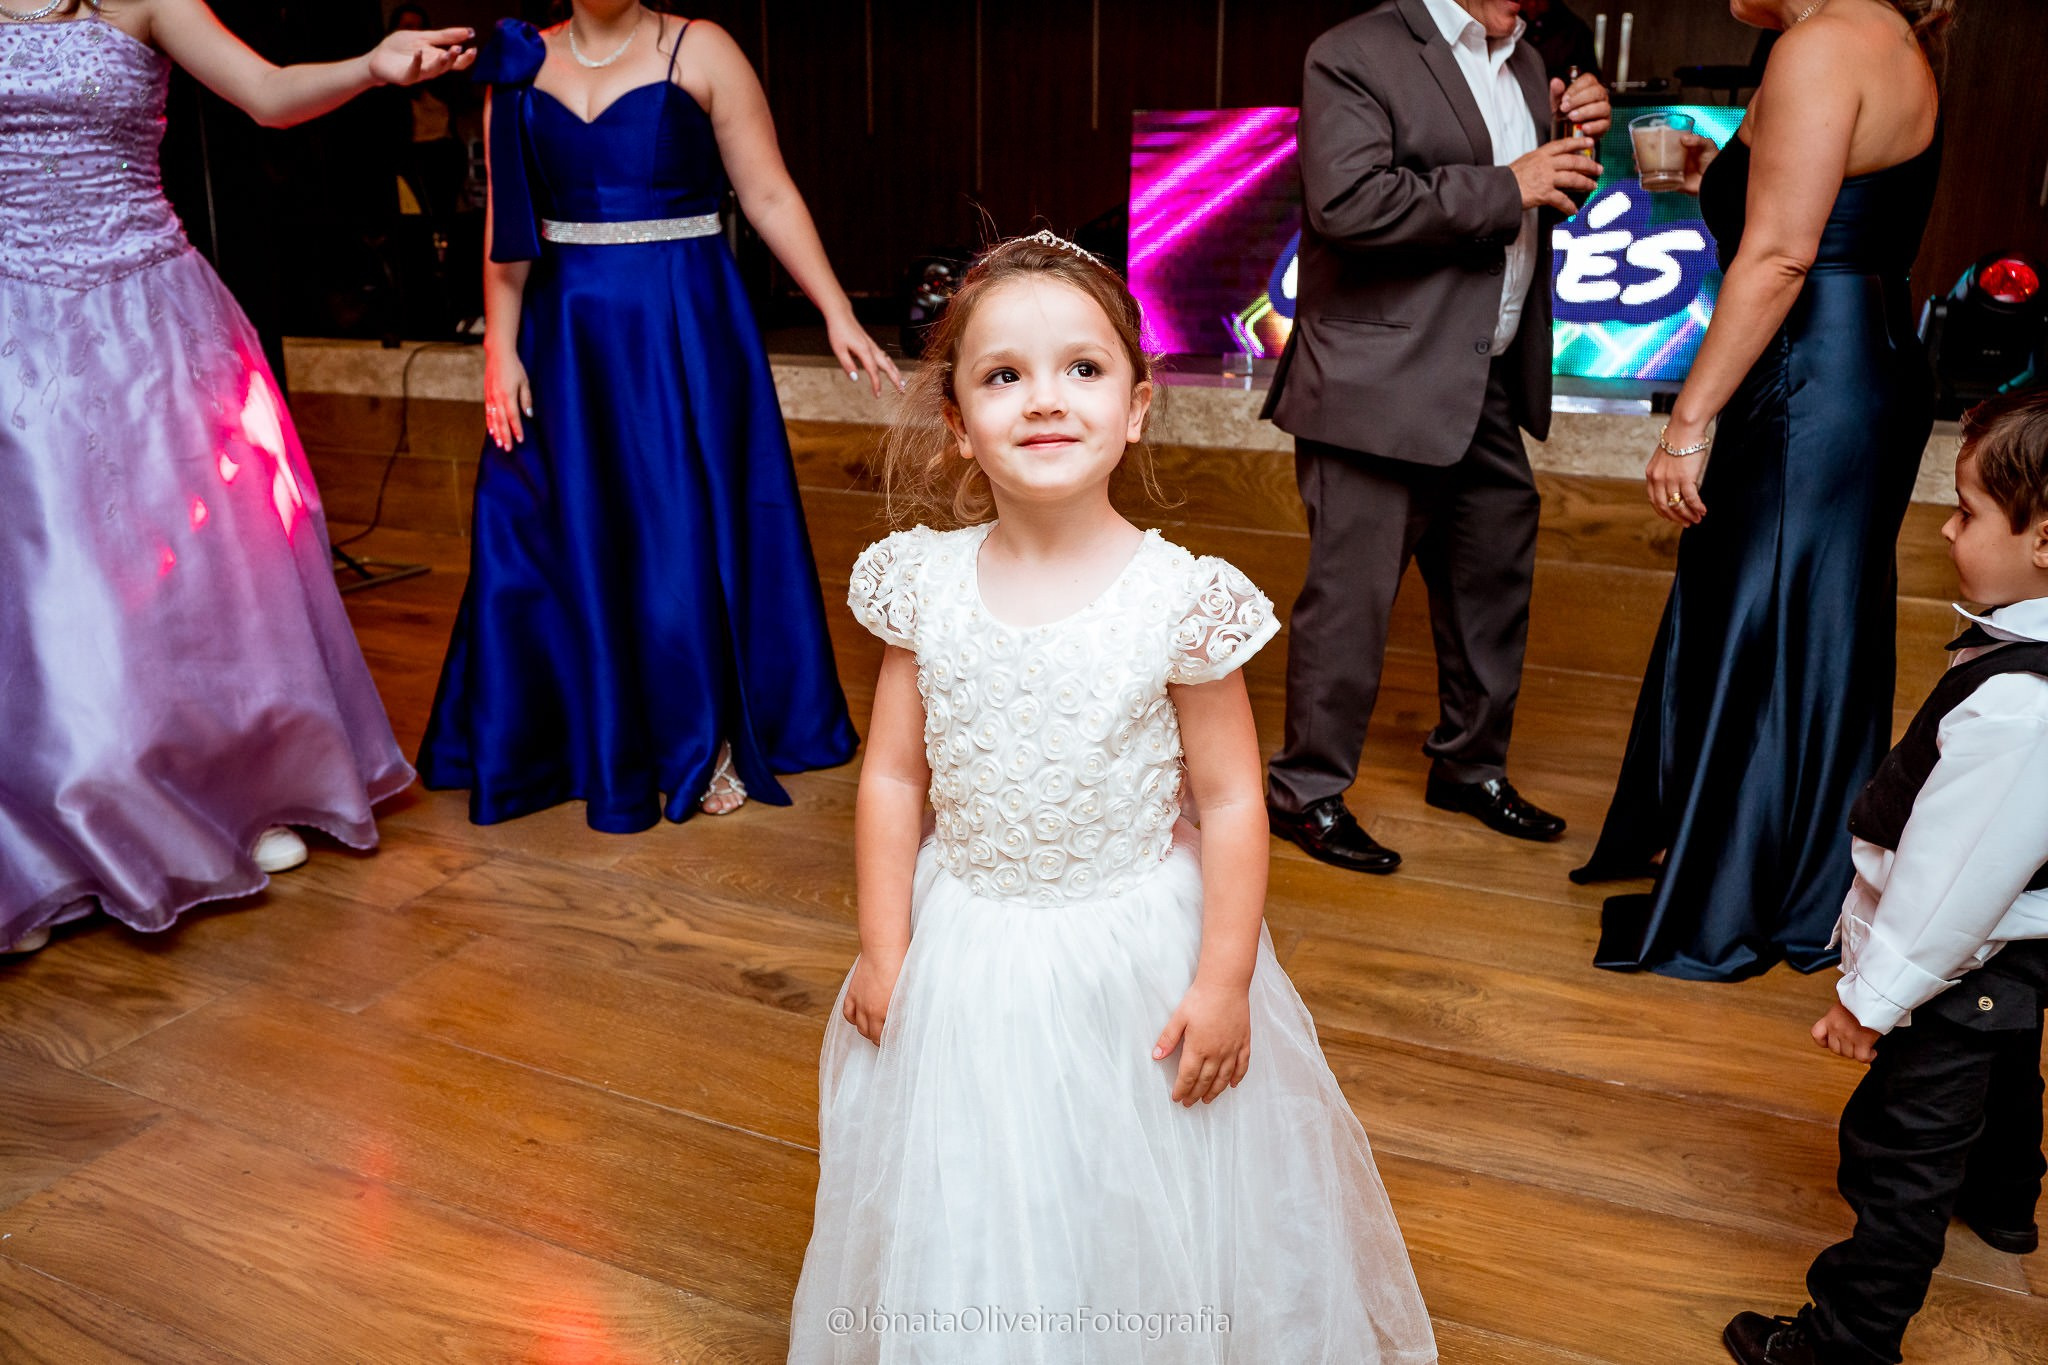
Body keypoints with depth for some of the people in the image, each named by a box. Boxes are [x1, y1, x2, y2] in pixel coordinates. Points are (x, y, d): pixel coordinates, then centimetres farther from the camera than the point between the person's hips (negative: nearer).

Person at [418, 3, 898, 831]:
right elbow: (507, 228, 7)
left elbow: (770, 197, -5)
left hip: (685, 333, -3)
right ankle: (598, 737, 26)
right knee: (567, 534, 8)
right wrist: (500, 349, 0)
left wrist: (837, 314, -12)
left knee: (686, 531, 0)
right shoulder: (523, 66, 8)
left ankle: (706, 743, 16)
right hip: (564, 336, 4)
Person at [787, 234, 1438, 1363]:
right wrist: (883, 954, 0)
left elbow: (1230, 803, -10)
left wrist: (1223, 983, -9)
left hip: (1136, 957, -2)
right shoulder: (926, 584, -8)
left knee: (1139, 1228, 16)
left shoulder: (1180, 600, -16)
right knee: (968, 1231, 20)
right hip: (964, 957, 3)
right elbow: (893, 776, -1)